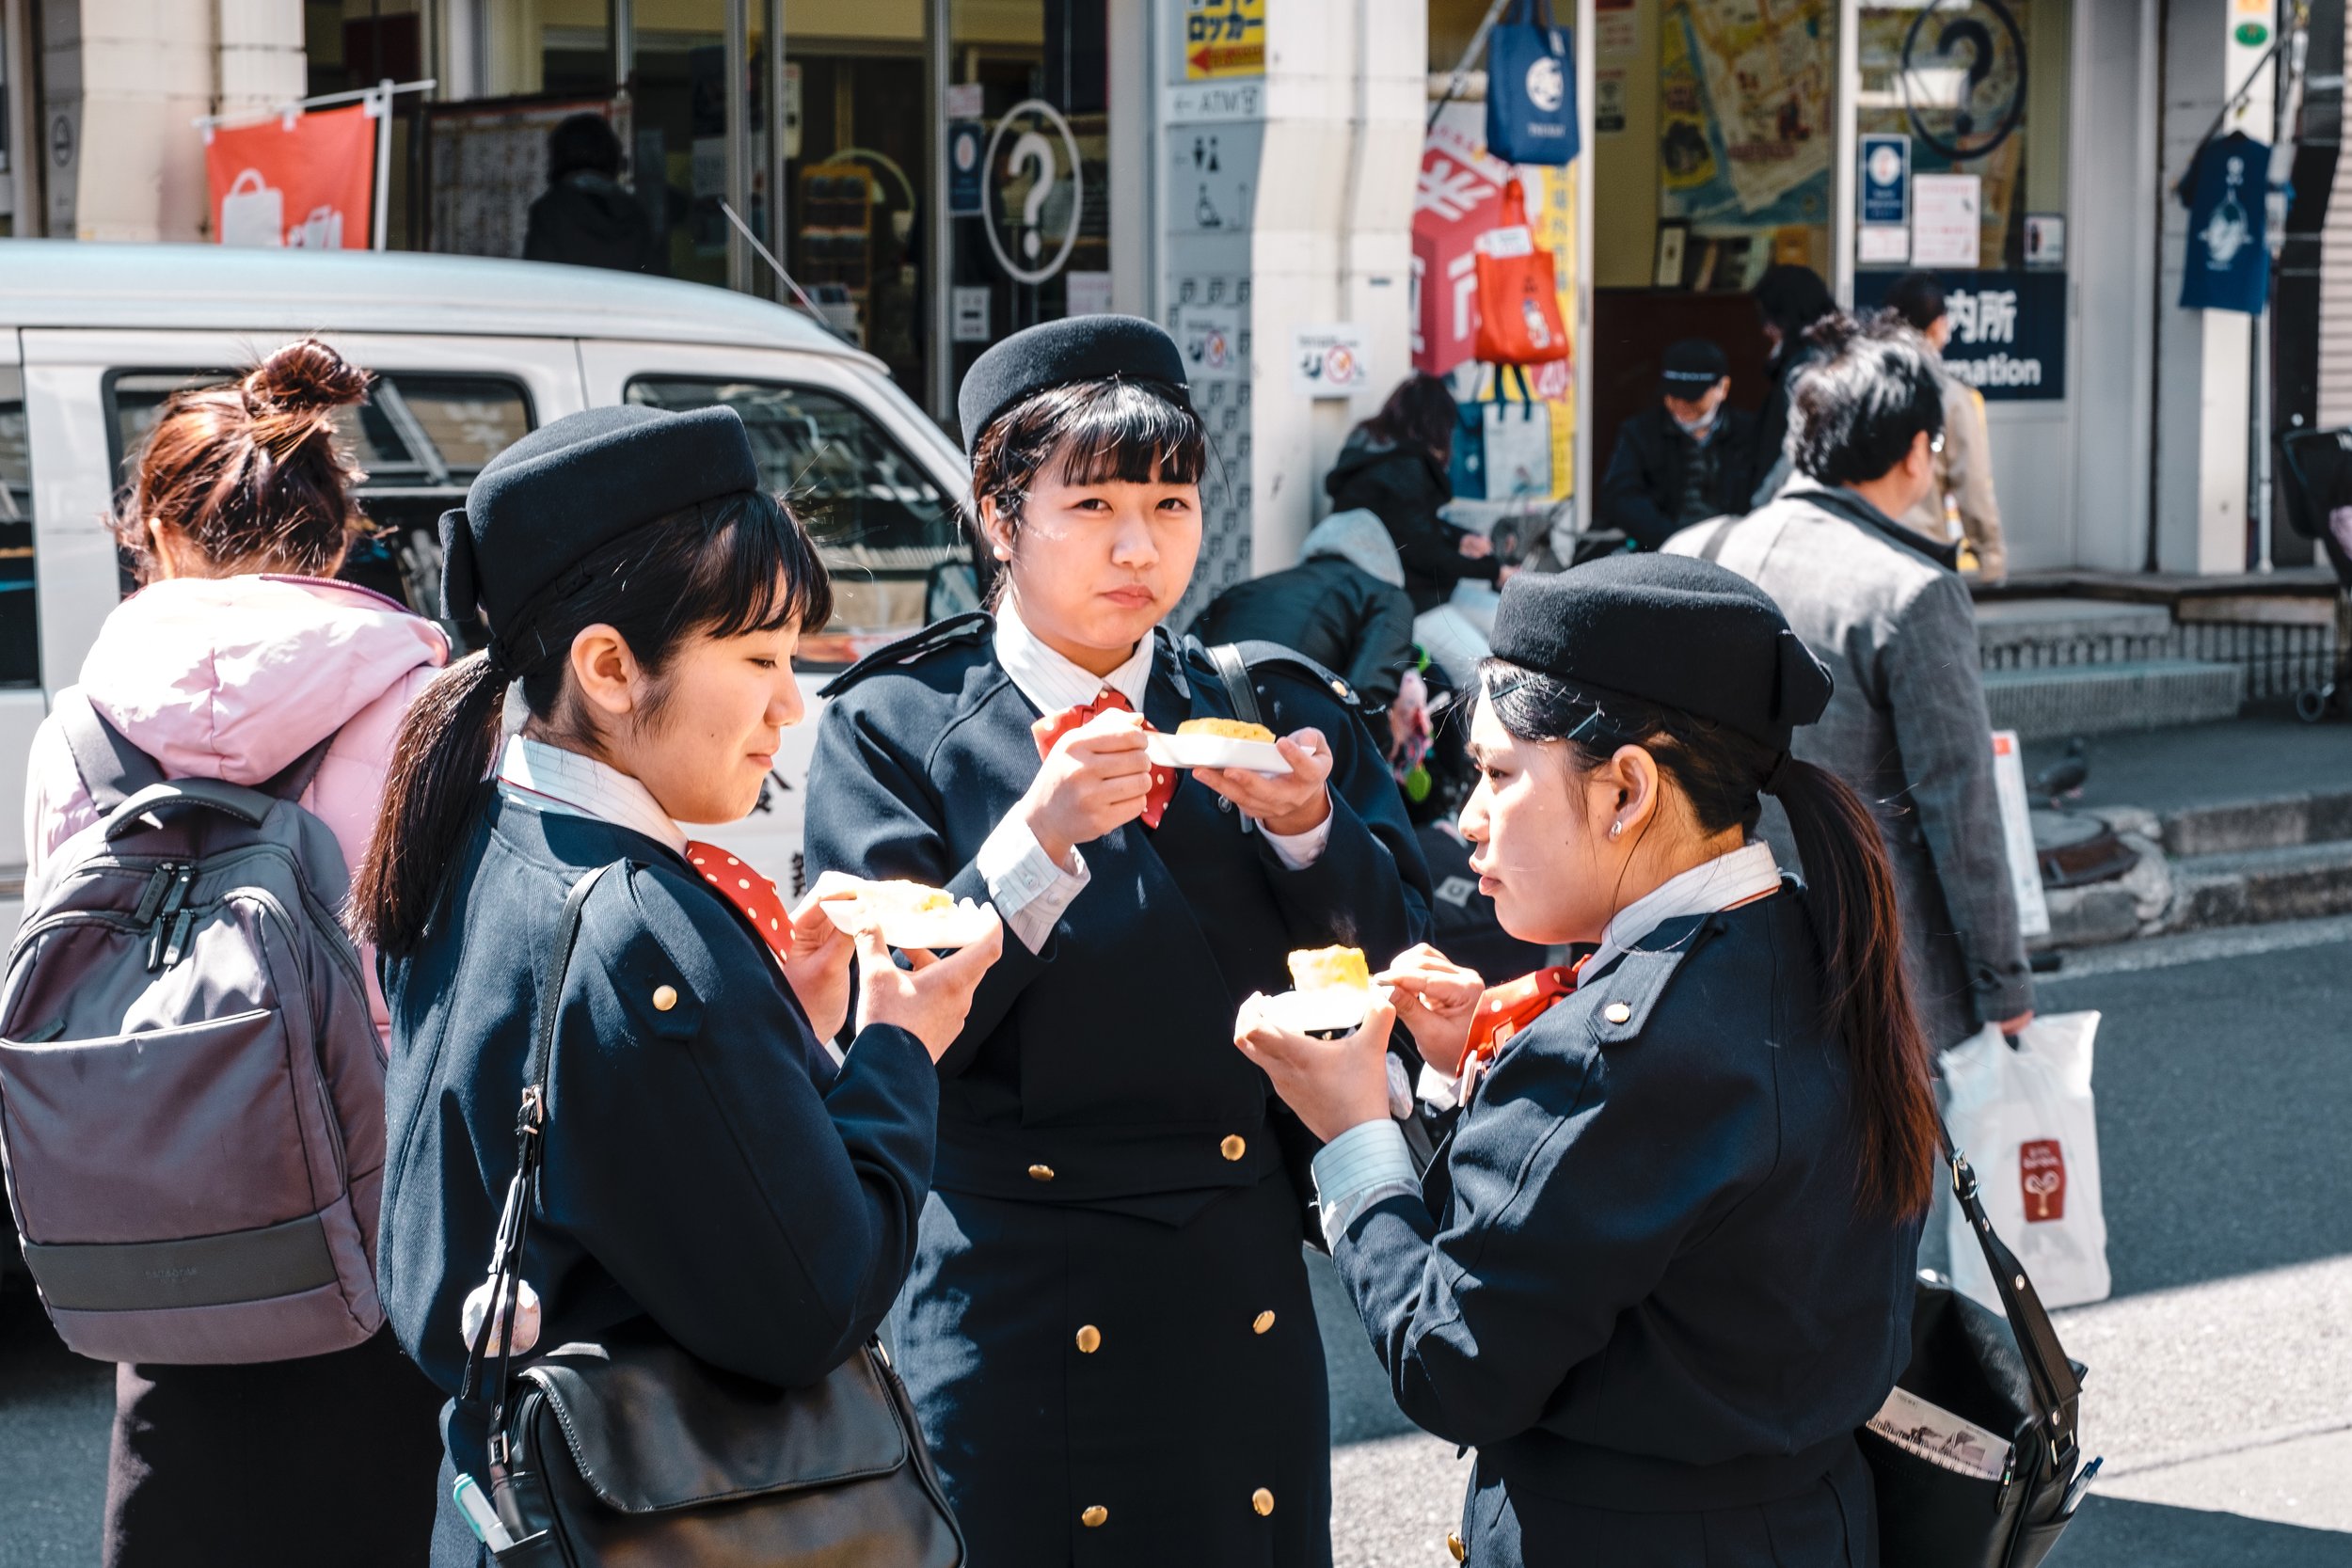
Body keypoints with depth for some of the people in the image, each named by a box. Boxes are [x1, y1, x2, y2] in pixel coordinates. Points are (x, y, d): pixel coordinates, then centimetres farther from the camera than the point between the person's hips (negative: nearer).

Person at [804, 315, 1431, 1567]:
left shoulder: (1273, 713, 8)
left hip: (1246, 1309, 3)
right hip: (1009, 1310, -3)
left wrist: (1307, 829, -13)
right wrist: (1040, 839, -22)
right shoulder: (893, 727, -1)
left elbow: (1397, 970, 5)